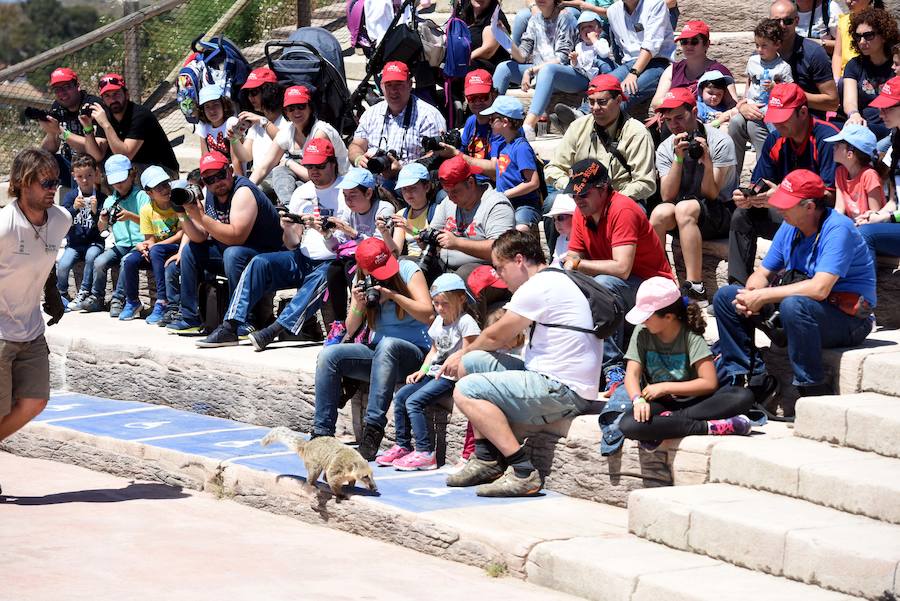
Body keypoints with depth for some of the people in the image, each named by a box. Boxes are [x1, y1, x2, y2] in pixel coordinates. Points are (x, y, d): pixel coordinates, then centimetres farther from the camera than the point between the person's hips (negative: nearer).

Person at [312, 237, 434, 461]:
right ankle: (322, 432, -20)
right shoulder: (363, 282, 10)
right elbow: (351, 330, 9)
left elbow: (426, 313, -11)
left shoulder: (408, 270, -2)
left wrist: (394, 295, -20)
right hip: (377, 352, 5)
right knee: (329, 355, -17)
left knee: (387, 344, -39)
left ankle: (372, 429, -43)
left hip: (414, 352, -5)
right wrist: (358, 306, -10)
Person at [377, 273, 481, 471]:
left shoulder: (465, 322, -11)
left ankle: (425, 452, -23)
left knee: (414, 401, -21)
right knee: (400, 396, -1)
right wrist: (422, 370, 11)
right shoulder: (438, 321, 16)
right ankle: (402, 446, 4)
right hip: (435, 373, 9)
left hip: (452, 376, -9)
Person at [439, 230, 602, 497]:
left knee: (466, 391, -15)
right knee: (470, 362, 12)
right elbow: (507, 340, 23)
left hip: (562, 390, -11)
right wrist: (464, 356, 19)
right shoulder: (555, 280, 19)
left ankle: (523, 473, -20)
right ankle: (486, 460, 11)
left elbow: (496, 337, -2)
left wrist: (463, 352, 17)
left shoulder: (537, 288, -13)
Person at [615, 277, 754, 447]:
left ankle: (666, 423, -31)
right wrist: (638, 399, -28)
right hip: (660, 403, 1)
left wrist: (665, 387, -16)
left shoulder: (690, 336, -8)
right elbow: (632, 374, -6)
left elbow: (709, 383, -15)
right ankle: (708, 427, -32)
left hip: (691, 400, -1)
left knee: (744, 397, -30)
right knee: (628, 425, -34)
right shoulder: (642, 333, 2)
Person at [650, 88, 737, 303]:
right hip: (683, 220, 3)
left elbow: (711, 194, -13)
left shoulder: (719, 142, -9)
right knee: (661, 212, -30)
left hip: (719, 214, -3)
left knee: (685, 208, -35)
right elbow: (667, 195, -10)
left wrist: (707, 162, -29)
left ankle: (695, 287, -37)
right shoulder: (666, 148, 2)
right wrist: (679, 158, -19)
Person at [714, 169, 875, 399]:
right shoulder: (790, 228, 4)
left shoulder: (837, 229, -21)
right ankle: (741, 374, 2)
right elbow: (762, 273, 10)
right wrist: (749, 295, -15)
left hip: (848, 318, -8)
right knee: (726, 296, 3)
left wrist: (763, 296, -25)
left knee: (793, 305, -40)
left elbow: (819, 289, -31)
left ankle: (813, 390, -28)